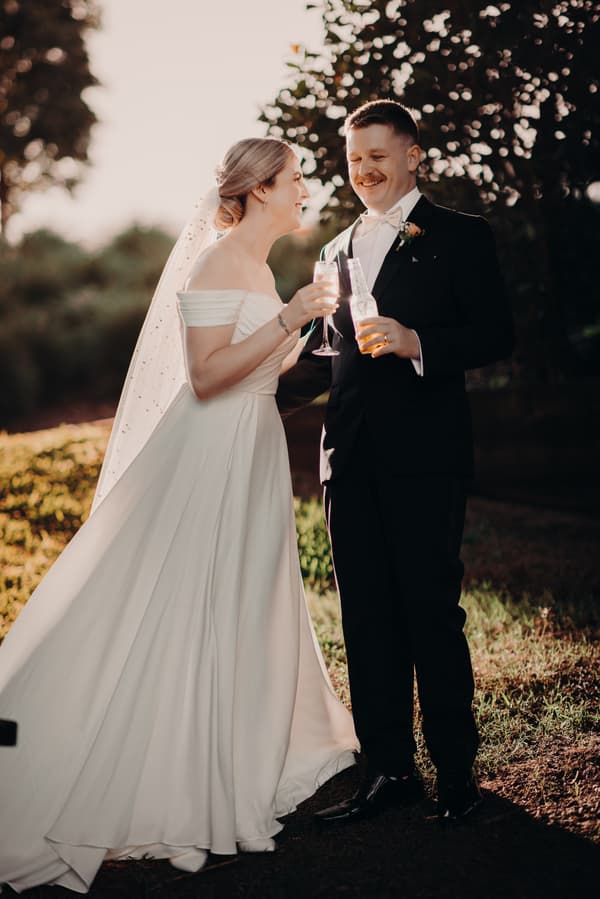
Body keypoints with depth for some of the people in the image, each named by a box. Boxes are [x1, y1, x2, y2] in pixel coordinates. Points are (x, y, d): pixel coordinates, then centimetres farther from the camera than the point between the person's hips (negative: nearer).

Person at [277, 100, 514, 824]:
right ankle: (389, 769, 16)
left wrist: (417, 344, -20)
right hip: (351, 459, 6)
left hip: (424, 455, -5)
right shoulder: (338, 252, 21)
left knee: (431, 612, -2)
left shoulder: (460, 237, 3)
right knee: (367, 618, 7)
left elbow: (495, 334, -7)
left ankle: (456, 771, 11)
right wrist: (268, 392, 15)